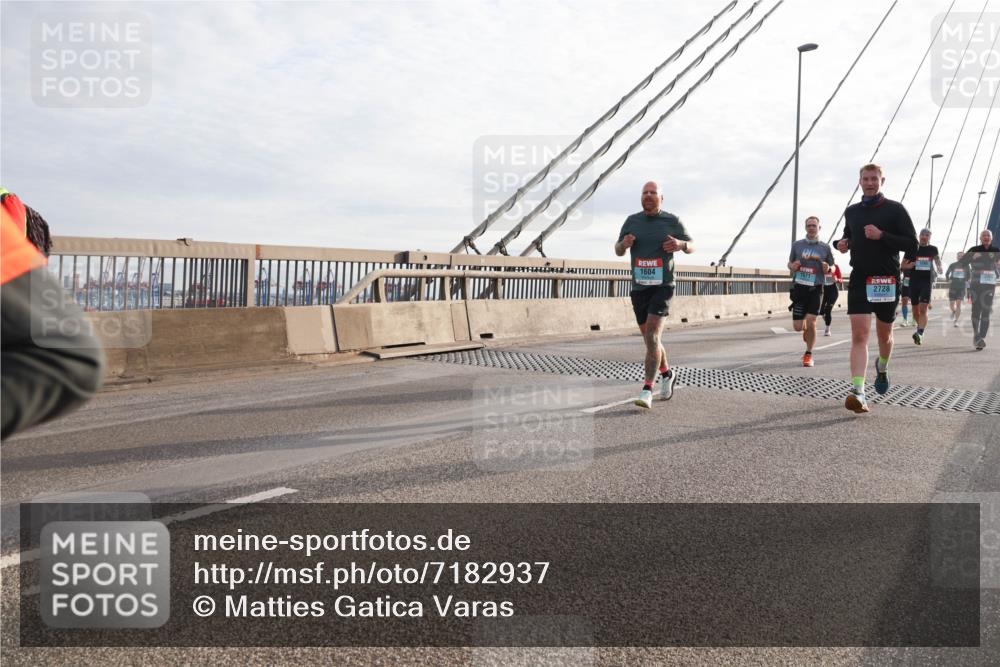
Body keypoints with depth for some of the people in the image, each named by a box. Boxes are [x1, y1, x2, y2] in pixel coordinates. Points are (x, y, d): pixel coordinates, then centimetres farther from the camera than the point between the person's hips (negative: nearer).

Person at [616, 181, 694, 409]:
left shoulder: (672, 221, 0)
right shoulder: (632, 221, 7)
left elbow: (691, 247, 9)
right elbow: (618, 251, 12)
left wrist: (680, 244, -16)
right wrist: (624, 244, -13)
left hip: (662, 287, -4)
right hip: (639, 288, 4)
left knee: (652, 336, -18)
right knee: (650, 338, 15)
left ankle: (646, 391, -19)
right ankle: (666, 374, 41)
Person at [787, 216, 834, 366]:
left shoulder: (825, 248, 5)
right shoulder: (797, 245, 6)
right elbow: (789, 263, 16)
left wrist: (827, 269, -9)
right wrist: (792, 266, -8)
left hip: (816, 288, -1)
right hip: (799, 287, 1)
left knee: (811, 322, -13)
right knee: (798, 327, -1)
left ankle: (808, 354, 7)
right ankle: (807, 330, 38)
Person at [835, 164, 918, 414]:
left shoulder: (895, 209, -2)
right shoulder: (851, 212, 11)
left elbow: (912, 244, -6)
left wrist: (881, 236, -19)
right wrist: (843, 243, 4)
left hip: (887, 280, -1)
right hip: (859, 278, 2)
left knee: (884, 334, 15)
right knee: (859, 335, -13)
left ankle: (882, 367, 47)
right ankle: (857, 392, -22)